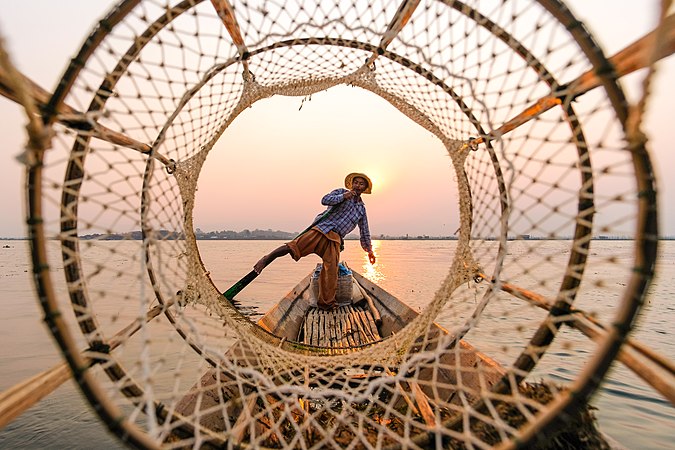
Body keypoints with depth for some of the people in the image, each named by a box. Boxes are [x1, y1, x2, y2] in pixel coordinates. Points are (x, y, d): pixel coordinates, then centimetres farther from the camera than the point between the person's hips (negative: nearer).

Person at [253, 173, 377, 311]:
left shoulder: (362, 208, 26)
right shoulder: (340, 192, 15)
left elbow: (364, 231, 33)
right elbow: (325, 200, -4)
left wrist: (369, 249, 34)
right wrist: (343, 196, -9)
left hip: (335, 238, 3)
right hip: (322, 228, -3)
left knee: (331, 269, -14)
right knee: (293, 246, -20)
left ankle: (326, 302, -7)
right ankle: (267, 259, -5)